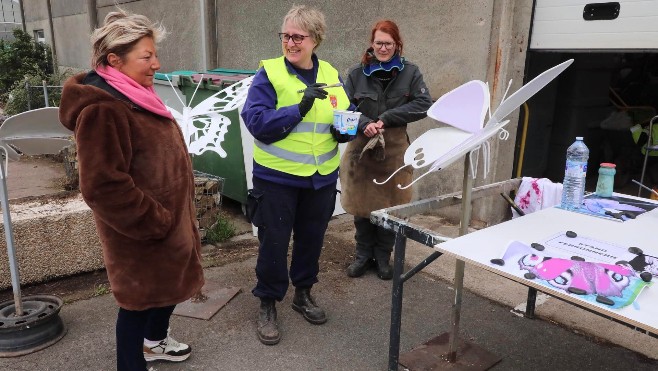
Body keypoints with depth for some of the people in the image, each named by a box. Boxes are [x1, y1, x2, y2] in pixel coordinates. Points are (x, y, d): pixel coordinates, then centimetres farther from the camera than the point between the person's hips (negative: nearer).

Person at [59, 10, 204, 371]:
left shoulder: (135, 96, 9)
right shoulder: (101, 110, -25)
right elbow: (104, 187, -28)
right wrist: (157, 223, -21)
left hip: (166, 221, 10)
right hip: (141, 233, -10)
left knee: (169, 284, 25)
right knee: (140, 299, 9)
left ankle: (156, 340, 50)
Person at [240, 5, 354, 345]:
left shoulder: (331, 75, 5)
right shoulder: (268, 74, -9)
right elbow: (256, 121, -18)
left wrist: (346, 130, -10)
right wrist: (300, 108, -26)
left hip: (321, 177, 5)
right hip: (277, 177, -4)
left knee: (311, 239, 18)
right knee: (274, 243, 7)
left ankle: (303, 293, 40)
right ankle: (267, 304, 27)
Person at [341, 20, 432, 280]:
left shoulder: (410, 72, 2)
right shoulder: (357, 73, 3)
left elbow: (424, 105, -5)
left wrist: (386, 118, -13)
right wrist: (364, 124, -19)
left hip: (395, 150, 0)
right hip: (361, 148, 1)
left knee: (390, 205, 7)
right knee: (361, 205, 7)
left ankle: (382, 257, 25)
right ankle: (364, 255, 25)